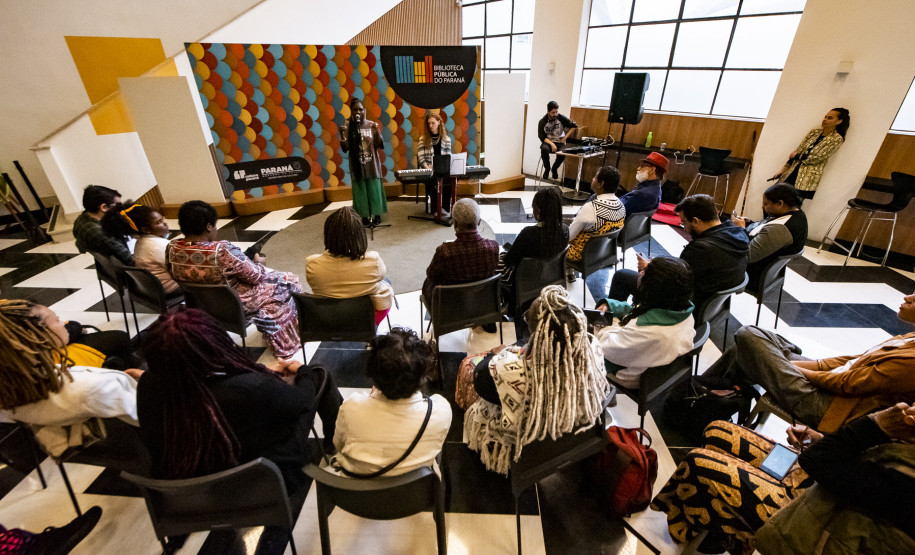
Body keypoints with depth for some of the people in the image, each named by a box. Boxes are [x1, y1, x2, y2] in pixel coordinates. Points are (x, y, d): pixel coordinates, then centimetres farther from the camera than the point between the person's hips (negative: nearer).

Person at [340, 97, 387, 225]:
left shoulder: (372, 125, 0)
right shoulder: (348, 127, 0)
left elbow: (380, 146, -3)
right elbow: (345, 149, -3)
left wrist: (377, 132, -18)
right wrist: (342, 136, -21)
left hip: (372, 165, 0)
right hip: (357, 166, 0)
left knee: (374, 189, 5)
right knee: (360, 191, 5)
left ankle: (377, 214, 18)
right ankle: (365, 216, 15)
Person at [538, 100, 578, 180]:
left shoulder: (561, 118, -4)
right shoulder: (542, 122, -4)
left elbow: (574, 126, 0)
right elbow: (542, 137, -7)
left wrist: (565, 137, -7)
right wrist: (551, 144, -21)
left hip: (559, 142, 0)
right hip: (548, 142, 0)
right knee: (544, 149, -35)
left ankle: (555, 168, -1)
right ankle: (547, 168, -10)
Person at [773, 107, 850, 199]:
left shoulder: (837, 139, -2)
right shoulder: (814, 132, 14)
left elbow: (817, 158, -11)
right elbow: (798, 150, 12)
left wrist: (796, 156, 0)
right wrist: (783, 169, 5)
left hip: (808, 179, -5)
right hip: (792, 172, 6)